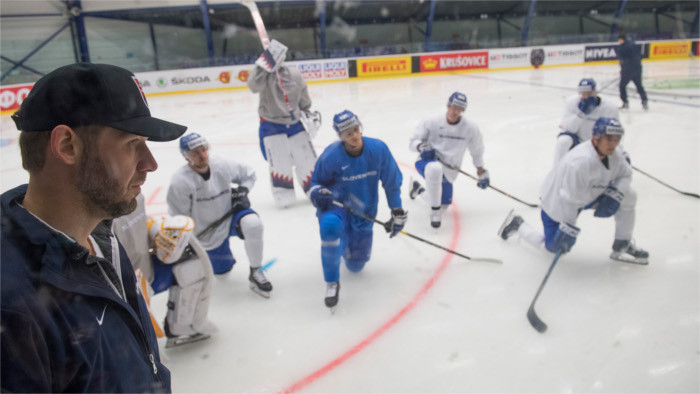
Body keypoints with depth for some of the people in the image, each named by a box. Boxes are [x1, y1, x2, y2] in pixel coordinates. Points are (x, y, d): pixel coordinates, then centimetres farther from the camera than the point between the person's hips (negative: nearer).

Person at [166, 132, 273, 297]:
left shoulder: (222, 164, -17)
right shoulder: (180, 182, -24)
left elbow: (248, 174, 4)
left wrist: (242, 191, -12)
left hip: (229, 217, 1)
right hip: (207, 236, -1)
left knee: (252, 223, -31)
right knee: (222, 268, 11)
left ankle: (255, 273, -14)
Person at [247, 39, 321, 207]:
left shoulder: (295, 75, -1)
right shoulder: (264, 73, -12)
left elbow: (304, 100, 13)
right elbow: (253, 85, -36)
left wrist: (308, 115, 11)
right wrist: (265, 63, -40)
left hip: (295, 123, 4)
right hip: (271, 125, -4)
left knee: (306, 157, 8)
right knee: (280, 161, -9)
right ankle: (283, 193, 6)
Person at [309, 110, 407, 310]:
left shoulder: (378, 149, -16)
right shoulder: (331, 156, -20)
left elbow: (392, 181, -3)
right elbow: (317, 181, -2)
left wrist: (397, 212, 1)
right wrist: (318, 192, -26)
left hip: (363, 213, 3)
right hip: (336, 206, -2)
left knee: (355, 266, 10)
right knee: (330, 226, -40)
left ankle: (345, 242, 49)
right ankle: (331, 282, -20)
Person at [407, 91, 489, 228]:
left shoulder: (470, 128, -2)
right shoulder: (432, 122, -7)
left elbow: (477, 150, 12)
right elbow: (413, 142, -2)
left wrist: (482, 172, 12)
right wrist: (421, 146, -25)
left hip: (448, 172, 4)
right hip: (427, 161, -4)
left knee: (443, 205, 12)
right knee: (435, 168, -42)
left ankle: (418, 189, 42)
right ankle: (435, 211, -24)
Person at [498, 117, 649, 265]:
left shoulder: (615, 154, -14)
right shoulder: (581, 161, -39)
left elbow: (625, 175, 3)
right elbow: (569, 199, -34)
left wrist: (615, 195, -16)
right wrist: (568, 229, -29)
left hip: (588, 193, 7)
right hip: (557, 203, -7)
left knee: (628, 195, -6)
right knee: (554, 246, 6)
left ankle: (623, 246, 10)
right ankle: (518, 224, 29)